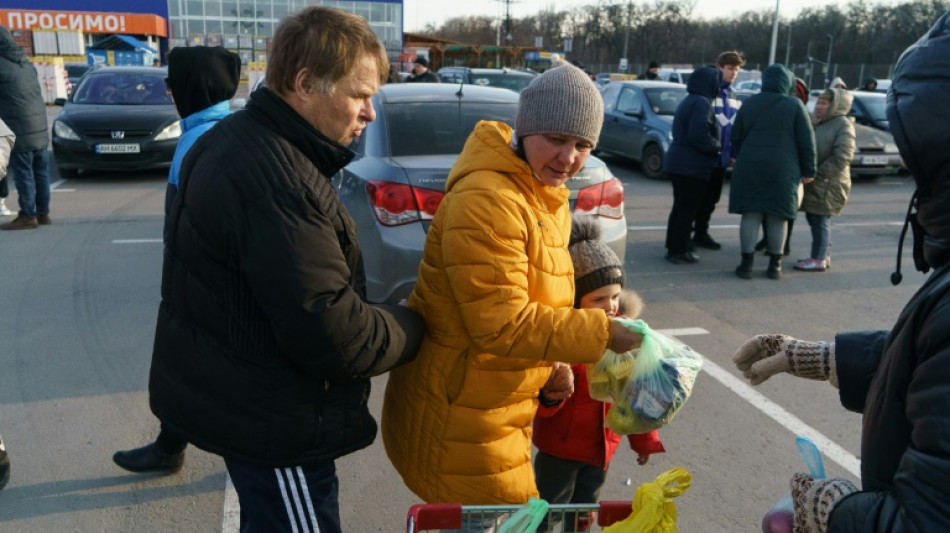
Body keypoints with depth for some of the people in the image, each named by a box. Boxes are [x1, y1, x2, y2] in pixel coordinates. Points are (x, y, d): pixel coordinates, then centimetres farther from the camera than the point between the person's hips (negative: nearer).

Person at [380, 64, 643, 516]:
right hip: (455, 419, -10)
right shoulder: (488, 200, -24)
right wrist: (602, 333, -22)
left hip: (498, 412, 10)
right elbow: (502, 326, -26)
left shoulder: (544, 200, 9)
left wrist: (551, 367, 2)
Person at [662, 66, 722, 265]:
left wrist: (714, 146, 14)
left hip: (678, 163, 10)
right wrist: (716, 148, -10)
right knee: (687, 210, -2)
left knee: (680, 207, 17)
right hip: (692, 166, -10)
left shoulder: (688, 101, 16)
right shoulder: (701, 103, -17)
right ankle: (679, 251, 4)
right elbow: (699, 136, -25)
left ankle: (674, 247, 26)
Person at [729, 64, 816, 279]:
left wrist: (741, 160, 23)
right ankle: (775, 265, 13)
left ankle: (747, 264, 1)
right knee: (778, 217, 6)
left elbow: (736, 138, 12)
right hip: (783, 171, -2)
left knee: (751, 215, 3)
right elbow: (806, 142, -4)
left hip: (750, 167, 2)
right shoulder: (794, 106, -2)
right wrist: (808, 170, 3)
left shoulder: (749, 104, 7)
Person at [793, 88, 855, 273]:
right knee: (814, 218, 13)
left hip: (828, 185, -9)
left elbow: (841, 158, -19)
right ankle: (823, 255, 24)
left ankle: (818, 259, 1)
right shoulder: (821, 124, 17)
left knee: (820, 220, -5)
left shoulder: (843, 124, -10)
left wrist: (818, 174, -20)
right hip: (815, 184, 9)